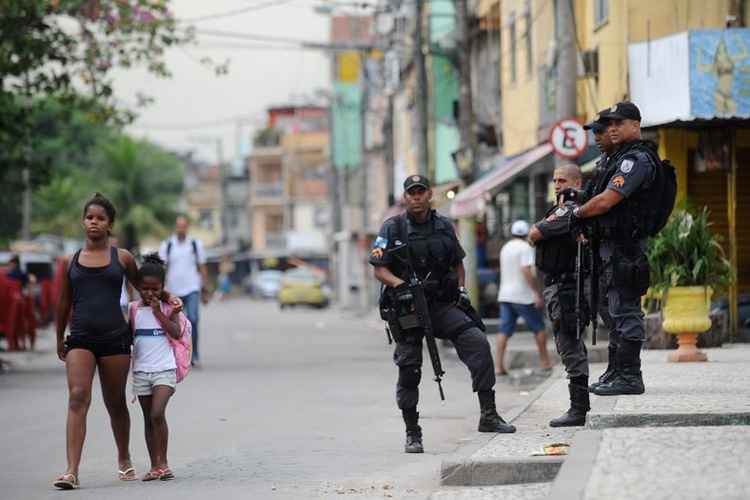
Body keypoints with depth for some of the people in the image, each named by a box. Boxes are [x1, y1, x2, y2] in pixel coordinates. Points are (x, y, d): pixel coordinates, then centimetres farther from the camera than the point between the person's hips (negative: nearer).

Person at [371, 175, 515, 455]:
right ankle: (412, 434, 10)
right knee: (409, 368, -3)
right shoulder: (393, 229, -2)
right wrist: (402, 285, -23)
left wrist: (461, 288, 7)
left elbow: (458, 262, 24)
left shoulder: (444, 227, 10)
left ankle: (488, 416, -12)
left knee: (478, 342, -16)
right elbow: (379, 269, -6)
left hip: (441, 304, 3)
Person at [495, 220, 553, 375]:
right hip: (523, 296, -6)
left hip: (505, 295, 6)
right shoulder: (525, 247, -9)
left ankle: (498, 366, -9)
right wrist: (538, 293, -19)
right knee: (539, 328, 8)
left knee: (504, 331, 1)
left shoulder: (505, 248, 15)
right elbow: (526, 271, -20)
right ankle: (545, 363, 13)